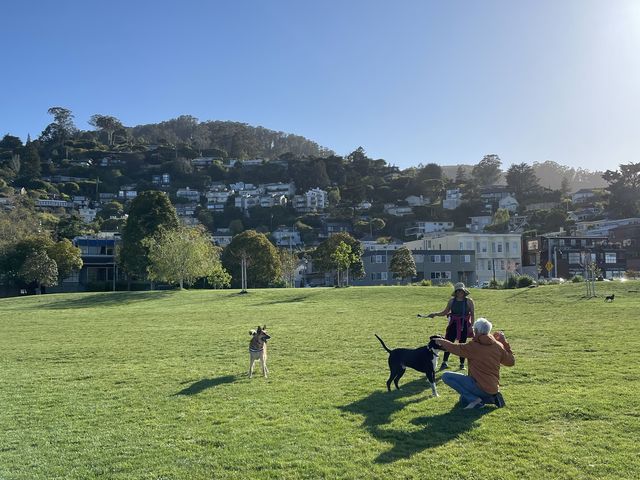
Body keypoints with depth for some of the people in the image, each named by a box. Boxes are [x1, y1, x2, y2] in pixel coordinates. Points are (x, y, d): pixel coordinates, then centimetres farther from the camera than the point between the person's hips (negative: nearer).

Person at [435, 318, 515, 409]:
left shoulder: (473, 346, -15)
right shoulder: (498, 346, 0)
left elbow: (456, 348, -2)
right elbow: (511, 362, 11)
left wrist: (442, 342, 16)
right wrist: (504, 342, 17)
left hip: (481, 387, -8)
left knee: (446, 376, -11)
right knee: (464, 399, 31)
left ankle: (474, 399, -12)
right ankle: (492, 398, 11)